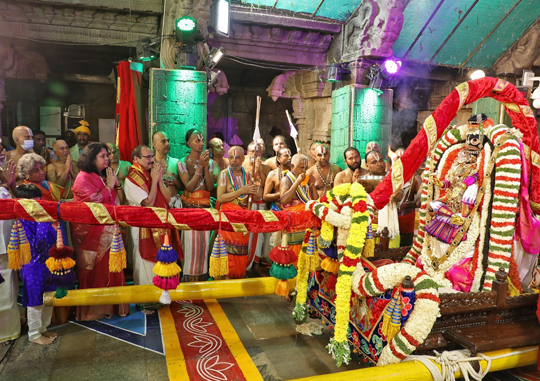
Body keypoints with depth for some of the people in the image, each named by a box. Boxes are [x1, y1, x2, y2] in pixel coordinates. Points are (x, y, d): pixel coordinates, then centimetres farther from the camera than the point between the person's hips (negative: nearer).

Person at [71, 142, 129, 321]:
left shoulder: (103, 176, 14)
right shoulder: (83, 178, -9)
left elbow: (117, 202, 14)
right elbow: (96, 200, -21)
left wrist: (116, 184, 0)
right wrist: (109, 186, -11)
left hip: (107, 231, 7)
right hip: (91, 232, -7)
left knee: (109, 269, 9)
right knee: (94, 271, 1)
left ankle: (108, 305, 20)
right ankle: (92, 310, 14)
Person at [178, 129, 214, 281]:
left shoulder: (209, 162, 6)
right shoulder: (183, 163, -3)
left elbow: (210, 187, -4)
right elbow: (189, 187, -13)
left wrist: (206, 166, -14)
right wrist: (200, 166, -18)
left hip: (205, 207, 3)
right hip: (189, 206, -3)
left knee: (204, 243, 6)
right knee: (190, 243, -3)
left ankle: (202, 275, 18)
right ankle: (189, 277, 10)